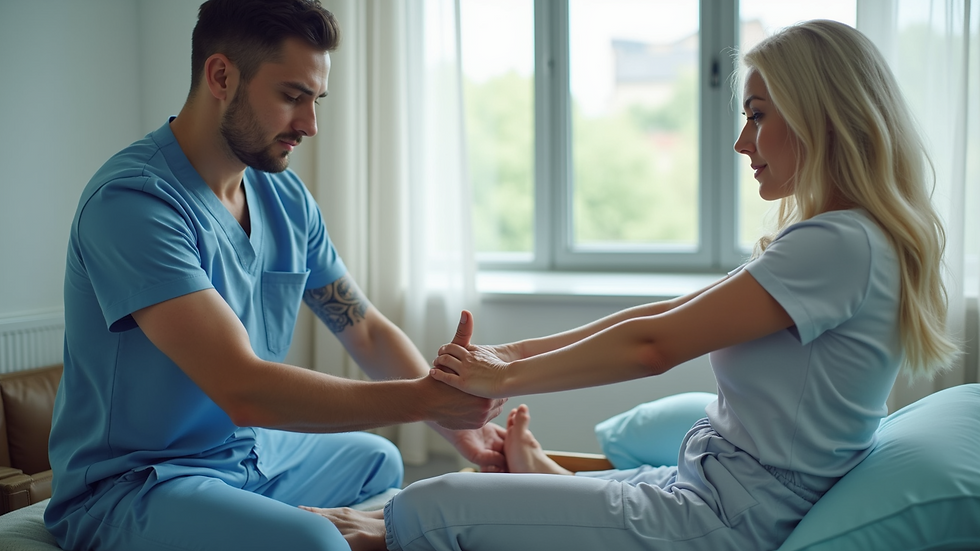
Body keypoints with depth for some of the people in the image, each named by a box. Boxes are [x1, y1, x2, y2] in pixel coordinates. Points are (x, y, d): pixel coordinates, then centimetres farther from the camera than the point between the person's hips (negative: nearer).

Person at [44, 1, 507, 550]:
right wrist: (422, 398, -26)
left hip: (260, 455, 8)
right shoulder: (131, 200, -22)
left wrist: (459, 422, -7)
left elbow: (368, 331, 8)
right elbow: (243, 390, -29)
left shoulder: (289, 200, 3)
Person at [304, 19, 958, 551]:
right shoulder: (830, 237, 13)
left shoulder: (841, 245, -20)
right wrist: (515, 353, 4)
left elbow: (654, 344, -22)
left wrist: (507, 377, -10)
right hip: (709, 488, 10)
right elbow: (668, 313, 10)